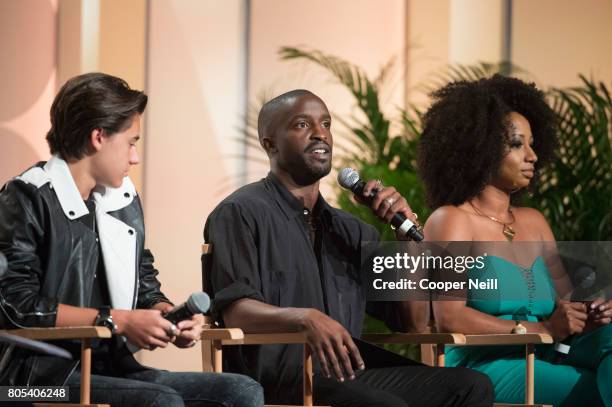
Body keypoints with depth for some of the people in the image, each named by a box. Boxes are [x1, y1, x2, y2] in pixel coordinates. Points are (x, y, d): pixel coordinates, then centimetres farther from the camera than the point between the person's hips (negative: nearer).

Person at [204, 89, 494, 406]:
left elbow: (414, 324, 20)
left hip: (352, 368, 7)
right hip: (279, 374, -7)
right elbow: (233, 310, -11)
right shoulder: (241, 213, 5)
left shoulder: (350, 230, 25)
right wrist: (305, 317, -30)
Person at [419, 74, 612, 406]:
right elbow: (449, 318, -12)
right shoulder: (452, 220, 1)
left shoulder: (533, 222, 22)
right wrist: (543, 329, -16)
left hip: (543, 362, 6)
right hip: (483, 367, -6)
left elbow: (566, 301, 19)